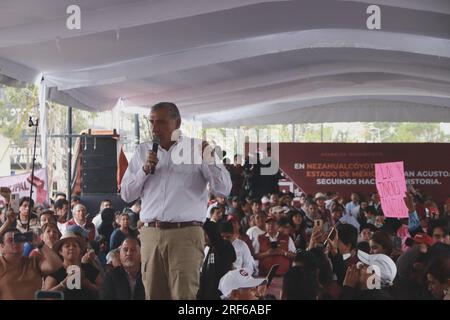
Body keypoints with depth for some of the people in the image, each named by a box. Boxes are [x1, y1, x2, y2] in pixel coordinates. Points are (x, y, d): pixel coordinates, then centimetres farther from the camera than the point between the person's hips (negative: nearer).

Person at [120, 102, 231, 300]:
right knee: (153, 295, 4)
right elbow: (126, 194, 13)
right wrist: (145, 170, -2)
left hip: (185, 234, -4)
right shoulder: (143, 151, 15)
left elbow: (223, 190, -3)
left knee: (183, 295, -12)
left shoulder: (197, 149, 4)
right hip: (150, 234, 4)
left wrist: (209, 160, -18)